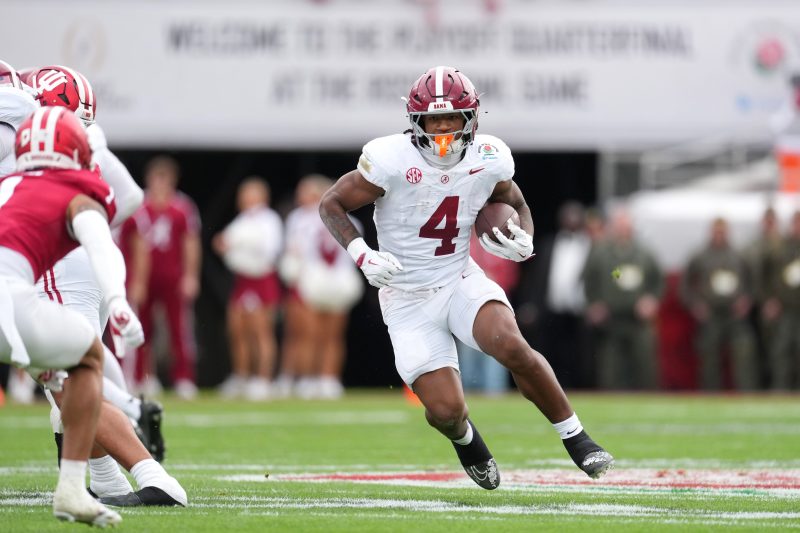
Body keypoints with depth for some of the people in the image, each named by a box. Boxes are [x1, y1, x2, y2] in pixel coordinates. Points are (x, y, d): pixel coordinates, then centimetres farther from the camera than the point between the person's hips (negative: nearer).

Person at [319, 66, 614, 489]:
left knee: (511, 346, -29)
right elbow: (331, 204, -8)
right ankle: (465, 438, 30)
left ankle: (576, 439, -12)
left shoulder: (489, 161, -7)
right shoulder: (392, 161, -19)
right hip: (408, 299, -2)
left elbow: (516, 206, 14)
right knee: (446, 411, -11)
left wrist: (523, 240, -8)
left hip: (461, 281, 2)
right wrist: (362, 255, -22)